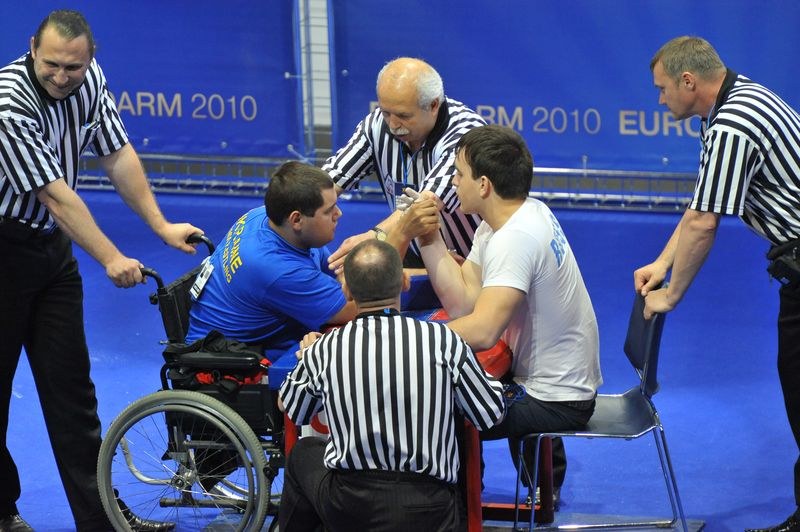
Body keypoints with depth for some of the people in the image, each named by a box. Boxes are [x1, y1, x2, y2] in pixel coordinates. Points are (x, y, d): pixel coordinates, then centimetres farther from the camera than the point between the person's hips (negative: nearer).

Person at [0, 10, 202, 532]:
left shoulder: (89, 79, -5)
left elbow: (118, 155, 4)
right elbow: (55, 195, -26)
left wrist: (162, 226, 0)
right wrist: (112, 260, -25)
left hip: (50, 244, 7)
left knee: (70, 382, 7)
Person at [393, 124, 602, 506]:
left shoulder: (515, 238, -26)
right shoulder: (521, 215, 4)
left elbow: (481, 331, -34)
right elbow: (462, 301, 1)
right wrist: (427, 237, -9)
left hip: (556, 402, -10)